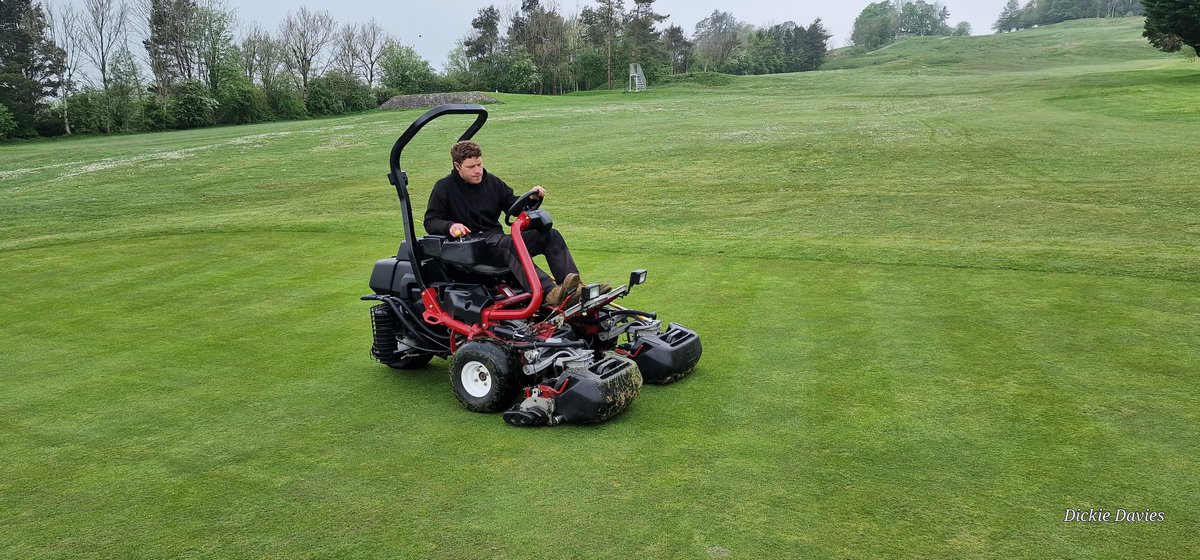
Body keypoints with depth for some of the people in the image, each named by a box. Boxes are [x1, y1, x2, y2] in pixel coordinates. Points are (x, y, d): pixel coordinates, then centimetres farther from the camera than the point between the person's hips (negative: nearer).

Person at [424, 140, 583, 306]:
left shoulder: (492, 182, 16)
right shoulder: (444, 188, 2)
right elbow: (430, 222, -1)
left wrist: (531, 198, 3)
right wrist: (449, 226, -23)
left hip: (497, 239, 6)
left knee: (551, 235, -13)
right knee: (509, 246, -38)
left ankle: (574, 289, -33)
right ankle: (549, 292, -57)